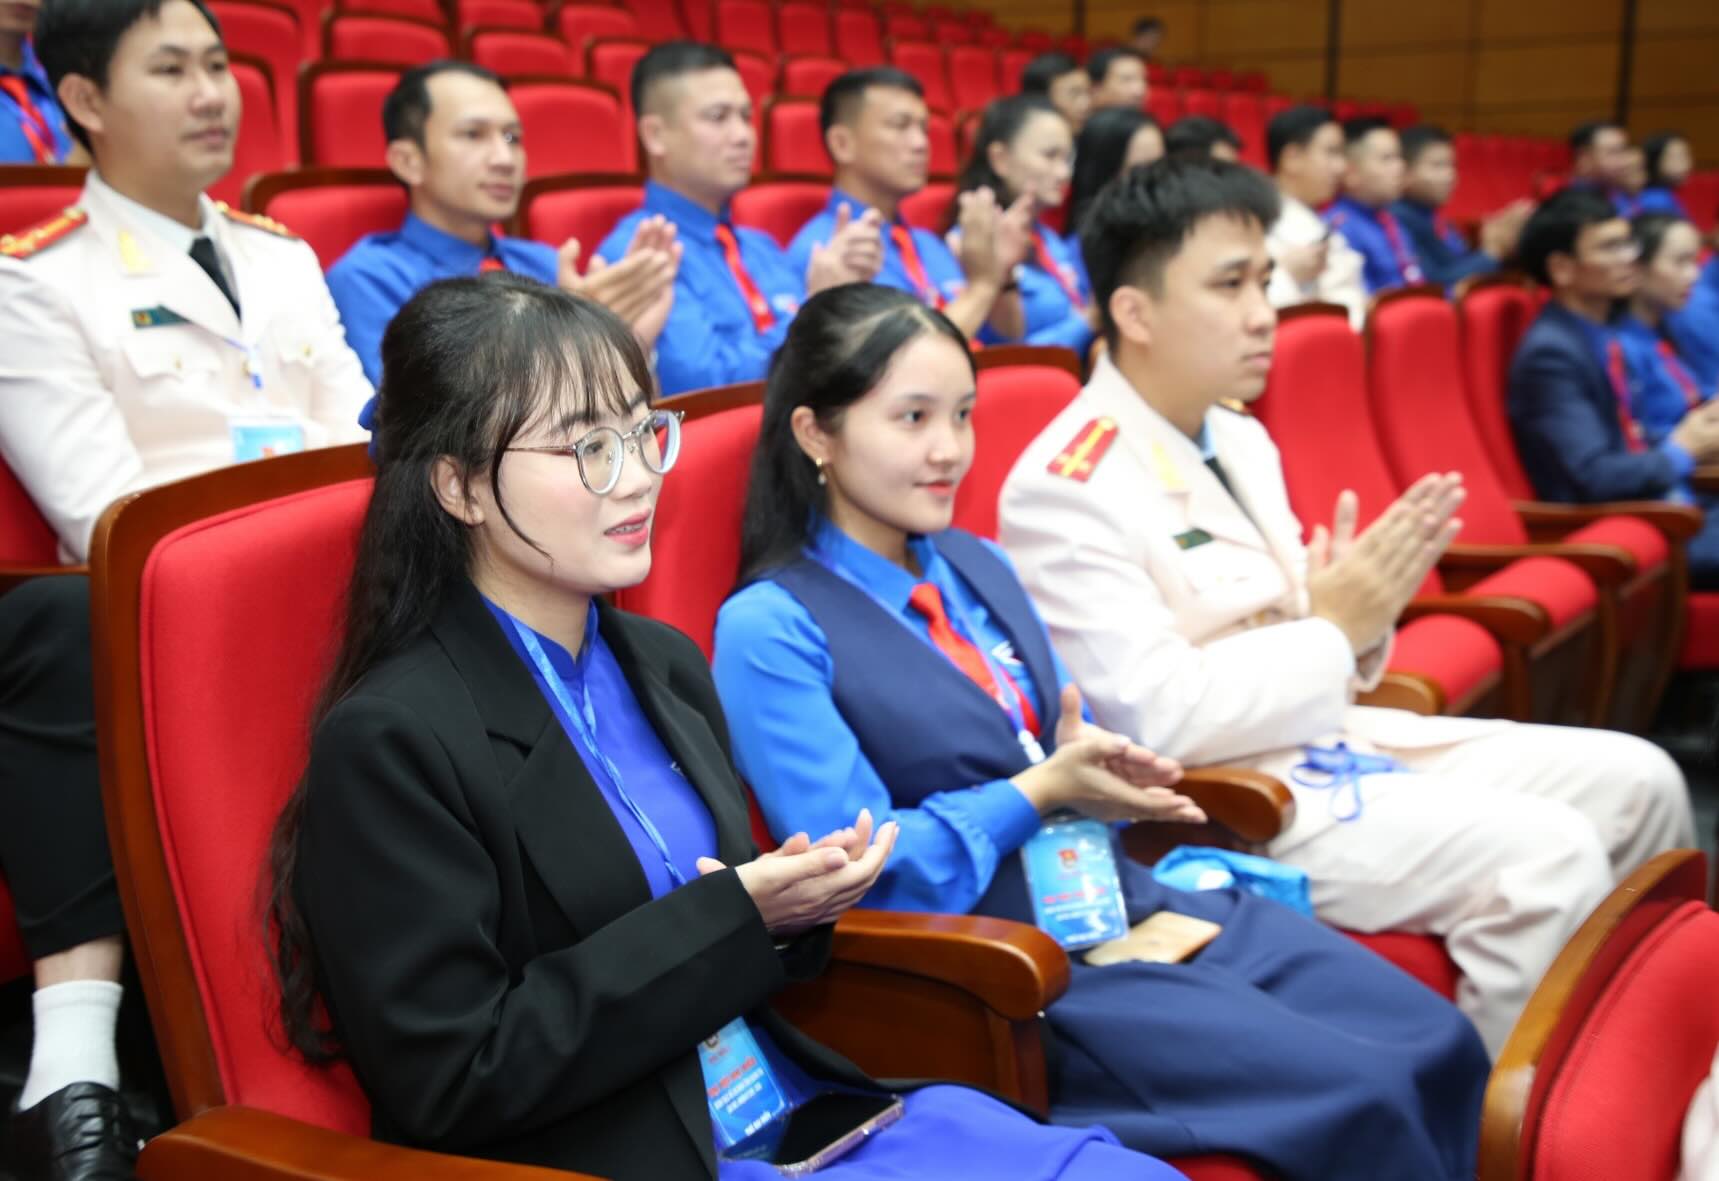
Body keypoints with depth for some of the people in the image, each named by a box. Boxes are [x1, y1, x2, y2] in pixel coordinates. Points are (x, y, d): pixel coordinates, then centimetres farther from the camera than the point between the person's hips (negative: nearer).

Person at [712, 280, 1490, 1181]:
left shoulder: (974, 565, 14)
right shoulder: (768, 629, -10)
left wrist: (1101, 767, -7)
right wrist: (1040, 792, -15)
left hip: (1129, 895, 8)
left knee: (1438, 1043, -6)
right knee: (1356, 1097, -19)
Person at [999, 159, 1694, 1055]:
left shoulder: (1238, 440, 11)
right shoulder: (1066, 490, -17)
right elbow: (1151, 717, -22)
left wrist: (1365, 607, -7)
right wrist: (1332, 628, -17)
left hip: (1336, 740, 9)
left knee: (1637, 781, 7)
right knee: (1548, 856, -23)